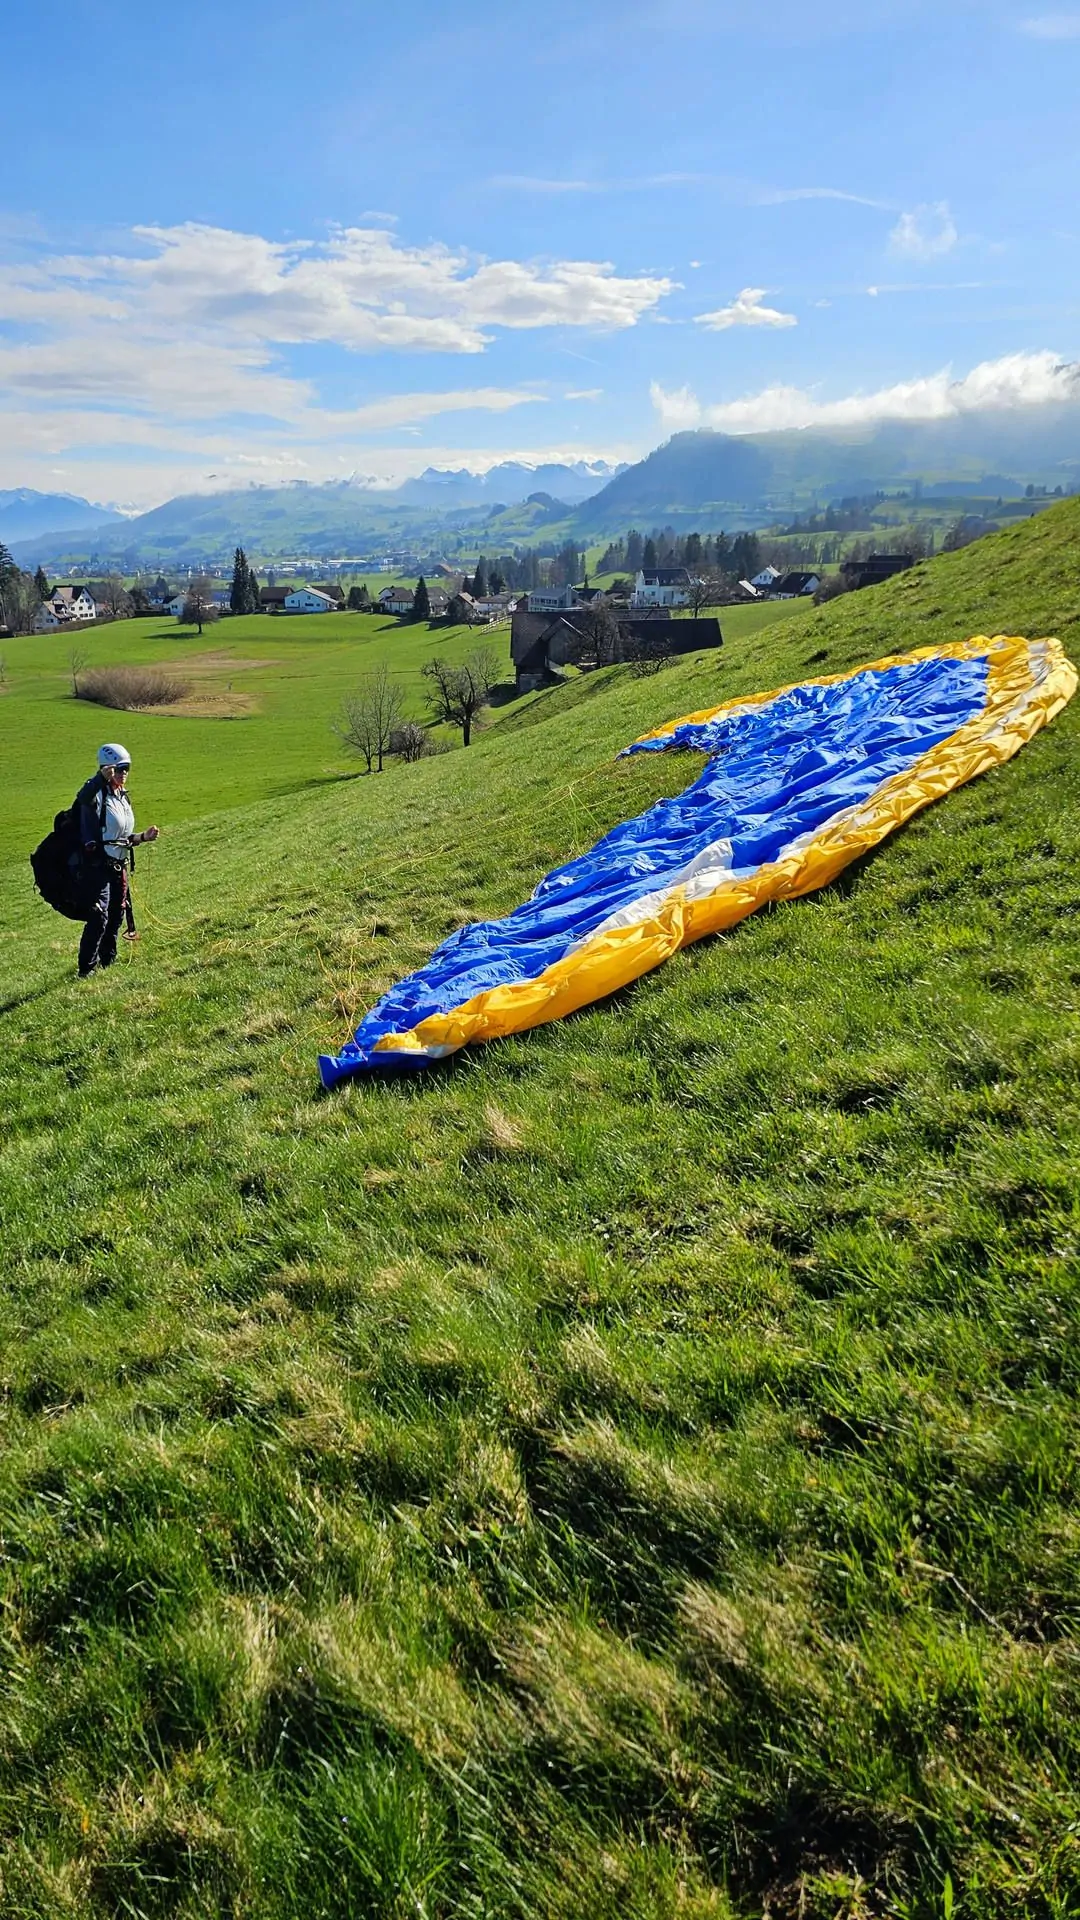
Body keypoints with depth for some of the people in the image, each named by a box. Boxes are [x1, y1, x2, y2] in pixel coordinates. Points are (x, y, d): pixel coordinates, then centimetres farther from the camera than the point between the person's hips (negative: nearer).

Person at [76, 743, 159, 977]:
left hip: (119, 866, 9)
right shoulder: (98, 795, -13)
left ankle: (108, 961, 29)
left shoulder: (123, 796, 14)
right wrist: (102, 777, -57)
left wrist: (142, 837, 6)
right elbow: (83, 797, -41)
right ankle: (86, 968, -10)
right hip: (98, 865, -9)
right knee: (99, 916, -15)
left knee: (116, 915, 15)